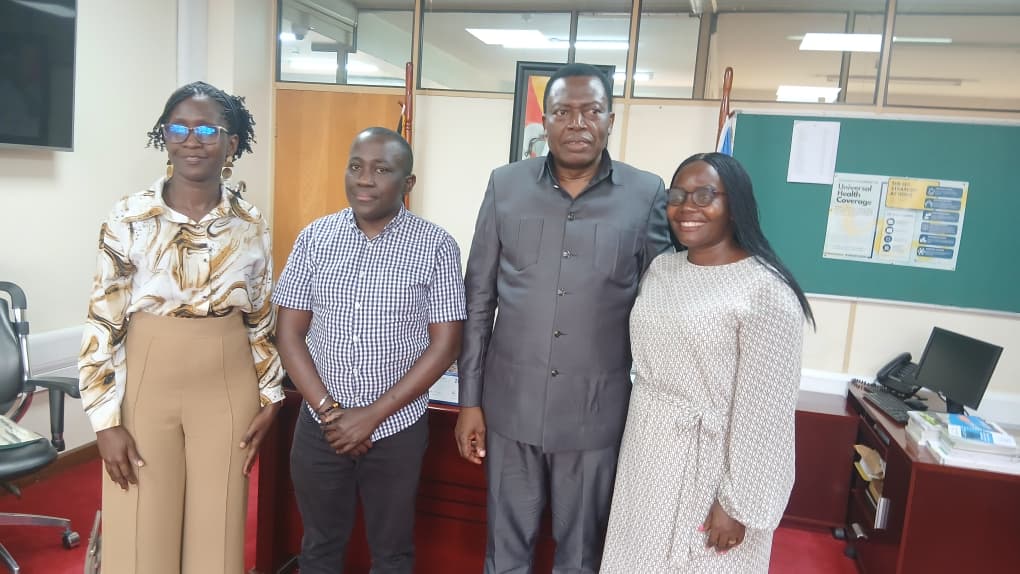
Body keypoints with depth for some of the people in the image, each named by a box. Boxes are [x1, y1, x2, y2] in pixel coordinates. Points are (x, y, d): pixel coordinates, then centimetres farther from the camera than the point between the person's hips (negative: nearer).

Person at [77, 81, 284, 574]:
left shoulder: (251, 225, 0)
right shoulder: (129, 218, -5)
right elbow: (102, 324, -4)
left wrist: (269, 398, 6)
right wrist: (106, 419, -6)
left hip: (227, 393, 1)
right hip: (147, 389, -1)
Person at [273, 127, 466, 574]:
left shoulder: (436, 247, -8)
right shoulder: (314, 238, -1)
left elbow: (444, 344, -9)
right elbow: (289, 333, 0)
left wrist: (374, 415, -13)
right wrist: (329, 411, -9)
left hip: (398, 428, -2)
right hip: (319, 426, 2)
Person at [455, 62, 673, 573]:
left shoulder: (647, 196, -5)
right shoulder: (505, 186, -1)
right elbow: (479, 299, 2)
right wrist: (469, 399, 2)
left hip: (597, 412, -1)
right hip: (511, 404, 1)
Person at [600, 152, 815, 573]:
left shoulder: (766, 292, -19)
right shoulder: (660, 268, 4)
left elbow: (764, 412, -18)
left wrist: (738, 503, -15)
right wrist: (636, 433, 14)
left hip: (709, 466, -6)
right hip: (647, 454, 6)